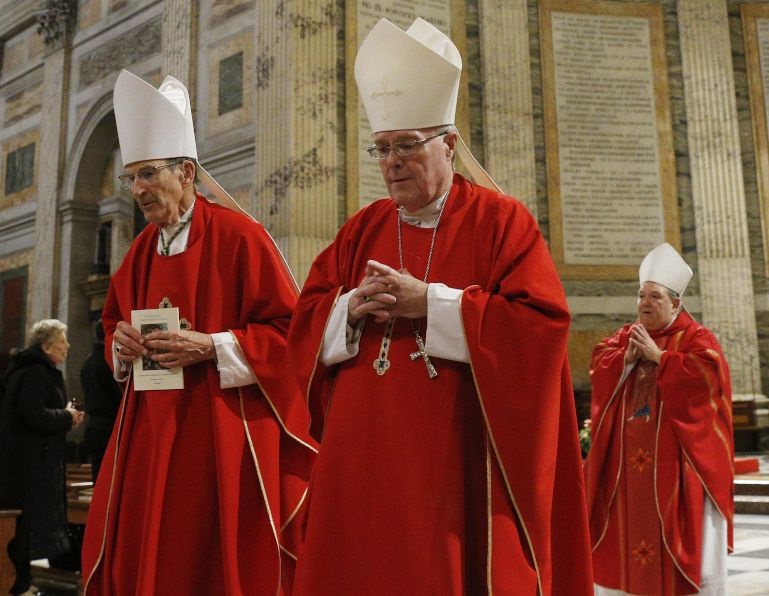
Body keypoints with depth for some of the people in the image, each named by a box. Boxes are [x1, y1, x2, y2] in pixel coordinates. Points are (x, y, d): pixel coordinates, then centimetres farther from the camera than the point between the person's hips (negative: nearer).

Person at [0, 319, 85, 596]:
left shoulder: (37, 370, 16)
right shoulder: (36, 373, -17)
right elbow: (34, 415, -26)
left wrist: (66, 416, 7)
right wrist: (67, 417, -13)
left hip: (29, 458, 10)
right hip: (31, 461, -10)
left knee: (25, 522, 14)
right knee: (28, 521, -3)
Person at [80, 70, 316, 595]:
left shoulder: (239, 235, -9)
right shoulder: (142, 249, 12)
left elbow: (288, 328, -11)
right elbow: (115, 321, 23)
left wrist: (212, 346, -19)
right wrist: (121, 342, 0)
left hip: (221, 432, -6)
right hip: (149, 430, 7)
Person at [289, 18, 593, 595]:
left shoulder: (501, 220, -1)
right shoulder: (362, 230, 12)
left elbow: (542, 321, -12)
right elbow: (306, 319, 12)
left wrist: (430, 303, -16)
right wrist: (352, 309, -10)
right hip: (365, 457, 4)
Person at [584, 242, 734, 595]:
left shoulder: (696, 338, -2)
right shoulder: (626, 335, 12)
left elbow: (707, 374, -19)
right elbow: (598, 366, 3)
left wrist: (658, 356, -17)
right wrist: (627, 357, -15)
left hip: (675, 451, -5)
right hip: (630, 454, 5)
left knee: (681, 527, -3)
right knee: (631, 516, 8)